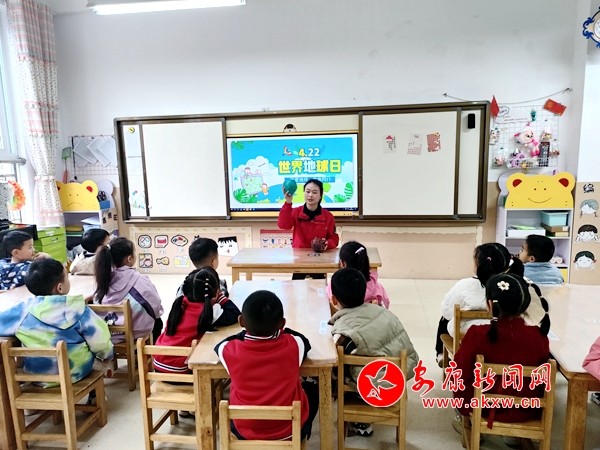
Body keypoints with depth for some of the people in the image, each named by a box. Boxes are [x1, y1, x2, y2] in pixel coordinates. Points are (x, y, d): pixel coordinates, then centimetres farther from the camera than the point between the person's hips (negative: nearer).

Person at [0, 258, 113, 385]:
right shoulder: (77, 309, -21)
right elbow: (99, 340, -16)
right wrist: (107, 353, 7)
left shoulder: (22, 311, -17)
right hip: (77, 372, -2)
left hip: (36, 376, 2)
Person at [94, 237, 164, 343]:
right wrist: (157, 313, 10)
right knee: (157, 321, 29)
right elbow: (155, 305, -12)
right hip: (134, 331, -5)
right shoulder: (138, 279, -24)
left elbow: (99, 303, 4)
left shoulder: (104, 276, -10)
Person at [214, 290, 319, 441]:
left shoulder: (231, 351, -19)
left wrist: (248, 332, 12)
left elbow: (219, 345, 6)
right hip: (291, 429, 0)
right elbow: (305, 341, 6)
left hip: (245, 431, 1)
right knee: (311, 387, 28)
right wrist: (280, 331, 16)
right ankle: (303, 435, 44)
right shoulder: (293, 345, -19)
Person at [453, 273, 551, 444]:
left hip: (488, 408, -2)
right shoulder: (539, 336, -18)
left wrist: (465, 408, 6)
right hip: (528, 410, 3)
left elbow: (461, 375, -13)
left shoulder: (478, 334, -25)